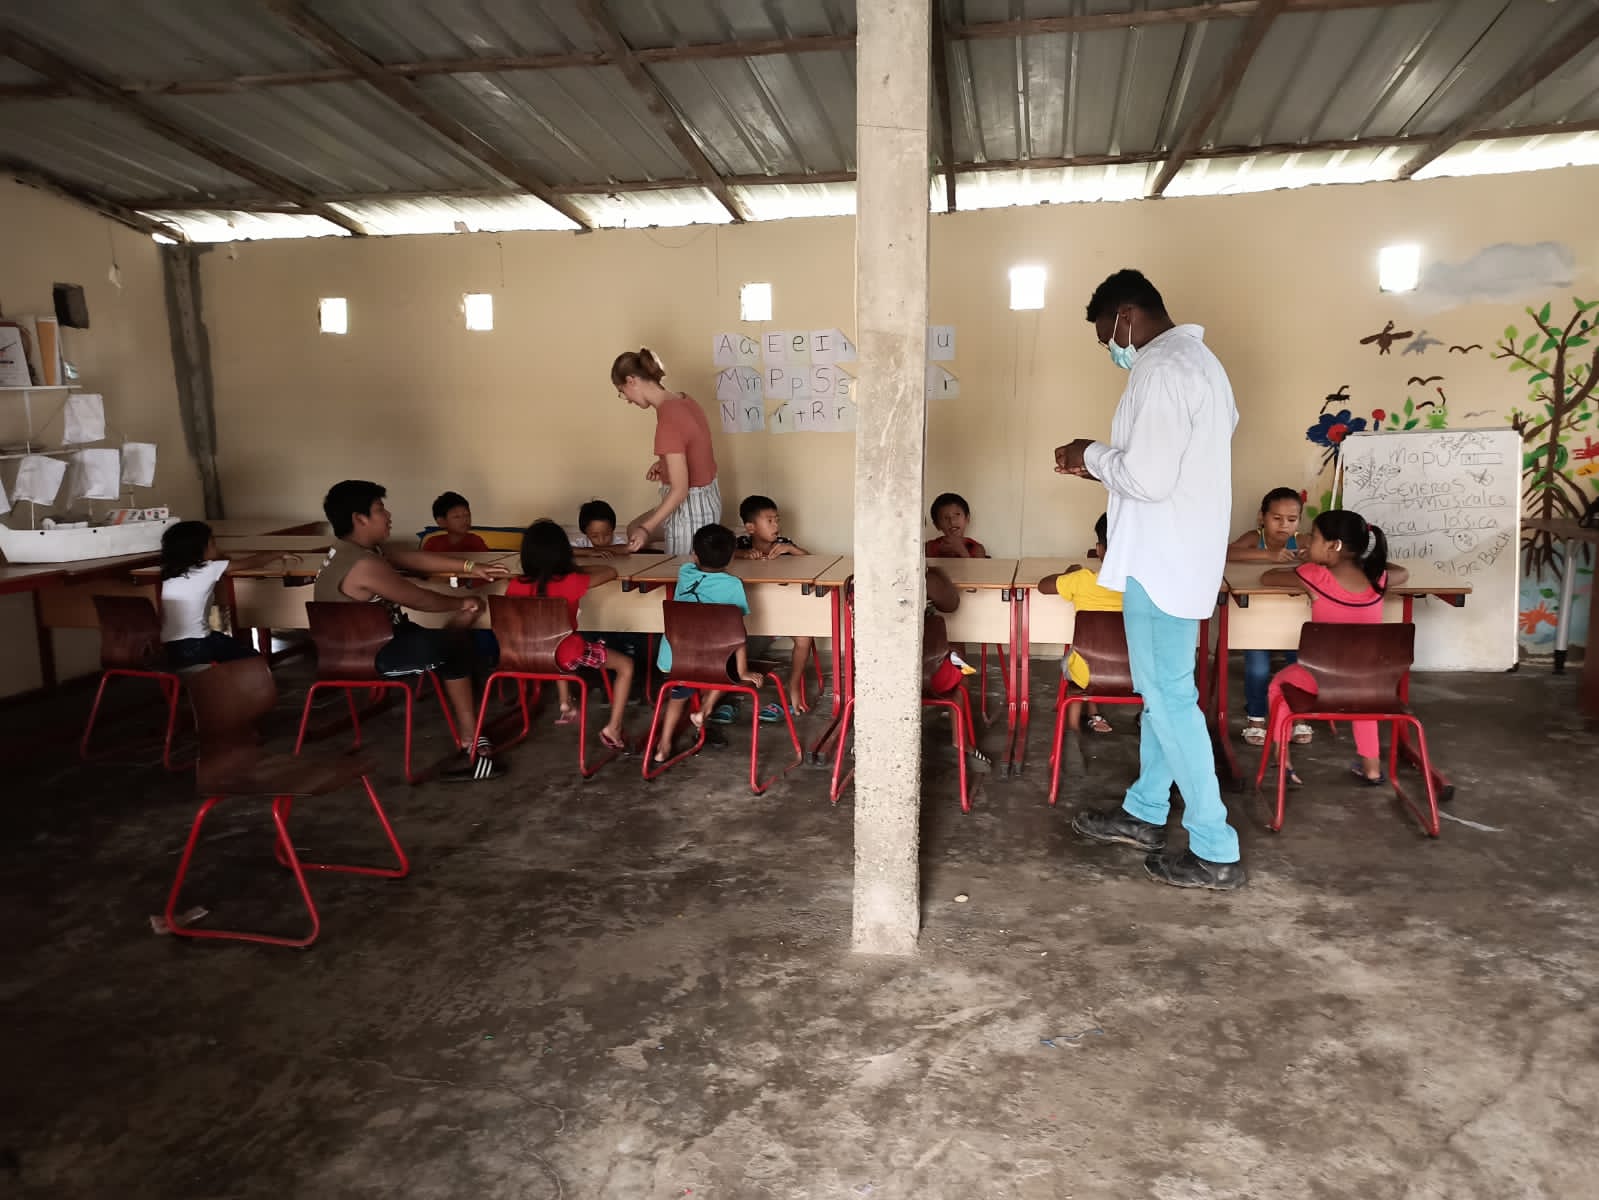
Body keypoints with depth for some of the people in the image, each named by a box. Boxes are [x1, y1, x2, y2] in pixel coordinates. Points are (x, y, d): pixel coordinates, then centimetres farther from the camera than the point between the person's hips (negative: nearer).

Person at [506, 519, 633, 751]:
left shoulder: (515, 586, -9)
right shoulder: (571, 583, -19)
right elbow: (611, 572, -6)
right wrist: (578, 568, 8)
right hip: (567, 654, -5)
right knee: (626, 665, 11)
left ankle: (566, 706, 42)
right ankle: (613, 729, 2)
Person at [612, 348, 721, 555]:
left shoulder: (667, 419, -27)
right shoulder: (682, 399, 0)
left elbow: (680, 489, -26)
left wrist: (646, 529, -23)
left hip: (690, 509, -10)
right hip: (705, 499, 10)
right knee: (633, 528, 25)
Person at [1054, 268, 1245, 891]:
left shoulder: (1160, 370, -18)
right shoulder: (1199, 360, 15)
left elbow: (1147, 477, -25)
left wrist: (1093, 455, -8)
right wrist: (1105, 462, 11)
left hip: (1162, 560, -11)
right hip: (1181, 554, 11)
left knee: (1168, 696, -2)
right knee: (1160, 688, 18)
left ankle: (1215, 852, 7)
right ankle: (1145, 813, 32)